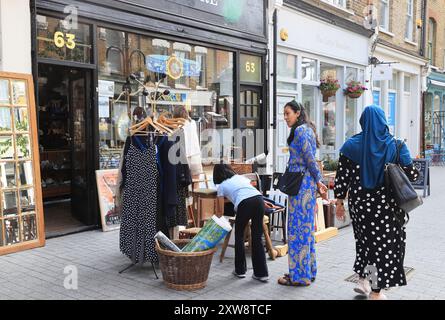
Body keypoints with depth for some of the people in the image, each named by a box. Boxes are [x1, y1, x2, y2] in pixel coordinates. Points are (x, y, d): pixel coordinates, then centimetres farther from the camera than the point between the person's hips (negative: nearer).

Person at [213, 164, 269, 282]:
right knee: (257, 238, 12)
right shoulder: (240, 177, 34)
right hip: (259, 199, 4)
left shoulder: (222, 186, 24)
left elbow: (221, 211, 26)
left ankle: (240, 270, 25)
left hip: (244, 203, -4)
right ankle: (261, 273, 12)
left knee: (239, 235, 19)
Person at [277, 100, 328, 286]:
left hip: (301, 183, -10)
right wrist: (317, 182, 18)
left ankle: (299, 275, 3)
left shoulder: (300, 130, -13)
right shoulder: (307, 129, 18)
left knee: (298, 226, -4)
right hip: (307, 182, 10)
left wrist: (318, 180, -10)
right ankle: (308, 270, 23)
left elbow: (309, 158, -16)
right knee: (306, 227, 14)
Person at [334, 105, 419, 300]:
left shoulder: (352, 145, -5)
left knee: (365, 240, 21)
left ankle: (363, 281, 28)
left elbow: (342, 176, -5)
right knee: (385, 243, 9)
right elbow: (411, 174, -3)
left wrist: (340, 201, 3)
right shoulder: (395, 145, -6)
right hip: (387, 205, -2)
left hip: (360, 203, 2)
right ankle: (376, 292, 15)